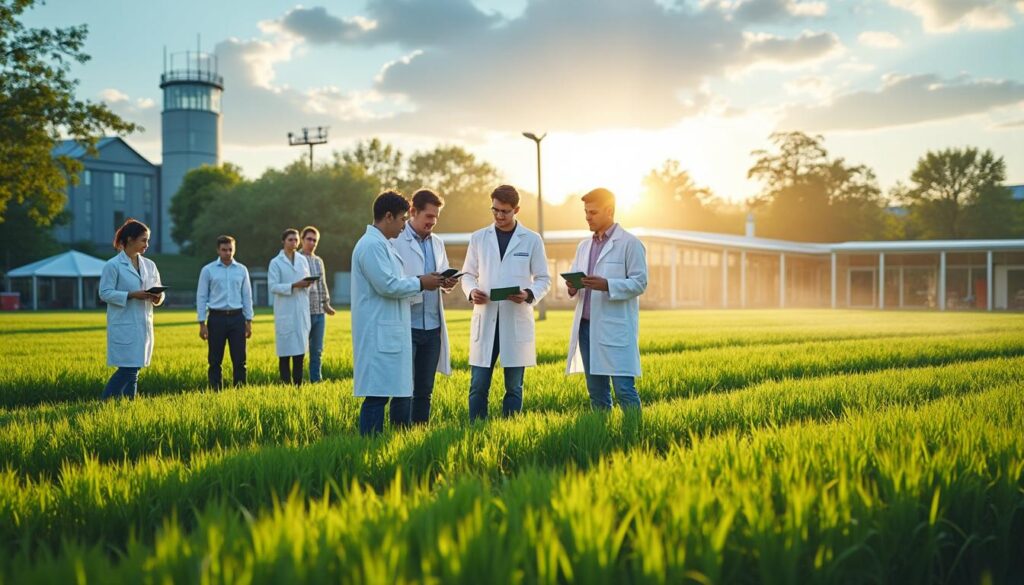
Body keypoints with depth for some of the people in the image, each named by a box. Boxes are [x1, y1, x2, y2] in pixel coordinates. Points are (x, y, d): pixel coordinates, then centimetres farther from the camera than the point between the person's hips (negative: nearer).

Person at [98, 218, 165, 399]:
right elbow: (105, 293, -10)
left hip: (143, 325, 6)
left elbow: (158, 290, 17)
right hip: (124, 325, -6)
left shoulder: (149, 265, 12)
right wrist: (132, 295, -19)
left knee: (134, 369, 8)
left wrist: (157, 297, -7)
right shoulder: (113, 265, -6)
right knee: (127, 369, -11)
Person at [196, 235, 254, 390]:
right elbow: (201, 297, 1)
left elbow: (247, 296, 11)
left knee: (239, 358, 1)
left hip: (237, 317, 2)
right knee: (215, 360, 3)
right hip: (217, 317, -2)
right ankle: (215, 390, 9)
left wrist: (249, 321, 6)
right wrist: (202, 323, -4)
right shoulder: (208, 270, 1)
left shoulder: (242, 270, 8)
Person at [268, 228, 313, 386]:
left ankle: (298, 385, 8)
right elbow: (272, 286, -8)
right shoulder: (276, 262, 0)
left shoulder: (303, 260, 13)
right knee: (285, 351, -5)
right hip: (285, 312, -4)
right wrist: (294, 286, -18)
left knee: (300, 349, 4)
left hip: (302, 312, 4)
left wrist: (307, 283, -4)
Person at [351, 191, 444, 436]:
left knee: (402, 392, 14)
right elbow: (387, 286, -20)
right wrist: (420, 283, -8)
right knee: (377, 396, -9)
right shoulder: (372, 245, -14)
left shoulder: (383, 244, 19)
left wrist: (420, 281, 11)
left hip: (392, 333, 11)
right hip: (379, 335, -11)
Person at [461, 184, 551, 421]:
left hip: (517, 320, -1)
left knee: (514, 387, 4)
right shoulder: (478, 238, 9)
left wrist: (529, 294, -14)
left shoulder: (532, 240, 4)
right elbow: (468, 274, 14)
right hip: (485, 319, 1)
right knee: (478, 385, -1)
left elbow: (543, 279, 7)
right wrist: (472, 291, -8)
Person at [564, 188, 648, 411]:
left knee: (623, 389, -9)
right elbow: (574, 278, 20)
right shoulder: (584, 246, 18)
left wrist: (606, 285, -22)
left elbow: (640, 282, -8)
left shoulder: (629, 244, -2)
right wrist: (572, 286, -5)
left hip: (616, 328, -6)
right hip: (586, 325, 6)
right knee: (596, 390, 9)